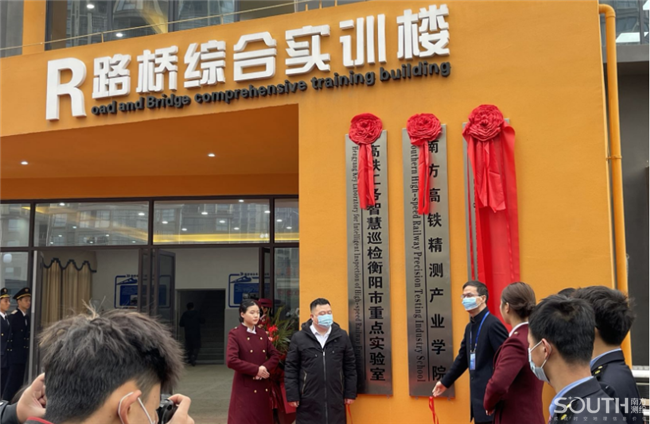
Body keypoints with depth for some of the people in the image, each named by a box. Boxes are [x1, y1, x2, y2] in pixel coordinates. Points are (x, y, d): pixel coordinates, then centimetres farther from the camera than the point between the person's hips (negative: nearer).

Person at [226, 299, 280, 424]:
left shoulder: (262, 334, 10)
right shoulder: (235, 334, -8)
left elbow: (275, 355, 8)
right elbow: (231, 360, -18)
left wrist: (265, 368, -11)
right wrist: (256, 370, -17)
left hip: (263, 387, 6)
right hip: (245, 387, -5)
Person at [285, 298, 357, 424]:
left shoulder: (342, 336, 5)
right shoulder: (299, 338, -1)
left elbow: (350, 367, 9)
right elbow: (291, 369, 0)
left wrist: (350, 393, 6)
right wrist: (292, 395, -4)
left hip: (335, 399, 2)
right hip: (308, 400, -2)